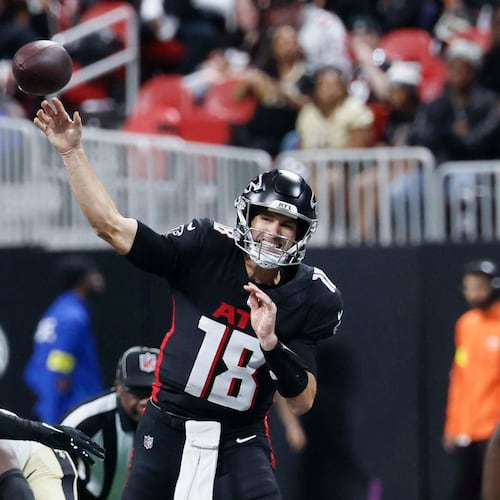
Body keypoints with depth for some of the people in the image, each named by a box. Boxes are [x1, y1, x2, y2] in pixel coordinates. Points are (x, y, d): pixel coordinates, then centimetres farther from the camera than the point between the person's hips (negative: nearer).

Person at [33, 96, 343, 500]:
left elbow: (302, 401, -10)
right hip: (166, 431, 1)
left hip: (240, 443, -1)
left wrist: (271, 343, -26)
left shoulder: (311, 299, -7)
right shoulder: (206, 251, -9)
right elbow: (111, 225, -10)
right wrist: (72, 151, -15)